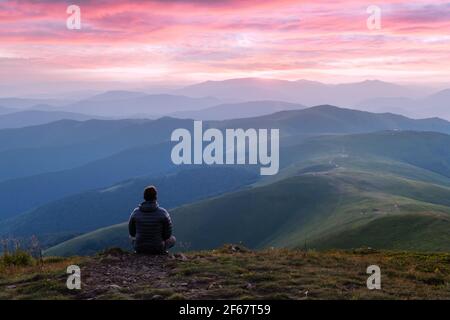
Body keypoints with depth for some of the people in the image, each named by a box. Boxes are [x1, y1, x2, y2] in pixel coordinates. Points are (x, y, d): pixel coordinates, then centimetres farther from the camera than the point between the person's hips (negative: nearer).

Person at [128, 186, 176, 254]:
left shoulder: (136, 212, -12)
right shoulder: (163, 213, -19)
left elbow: (132, 231, 2)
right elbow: (168, 234, -10)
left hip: (140, 248, 2)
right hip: (157, 248, -2)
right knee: (172, 239, 31)